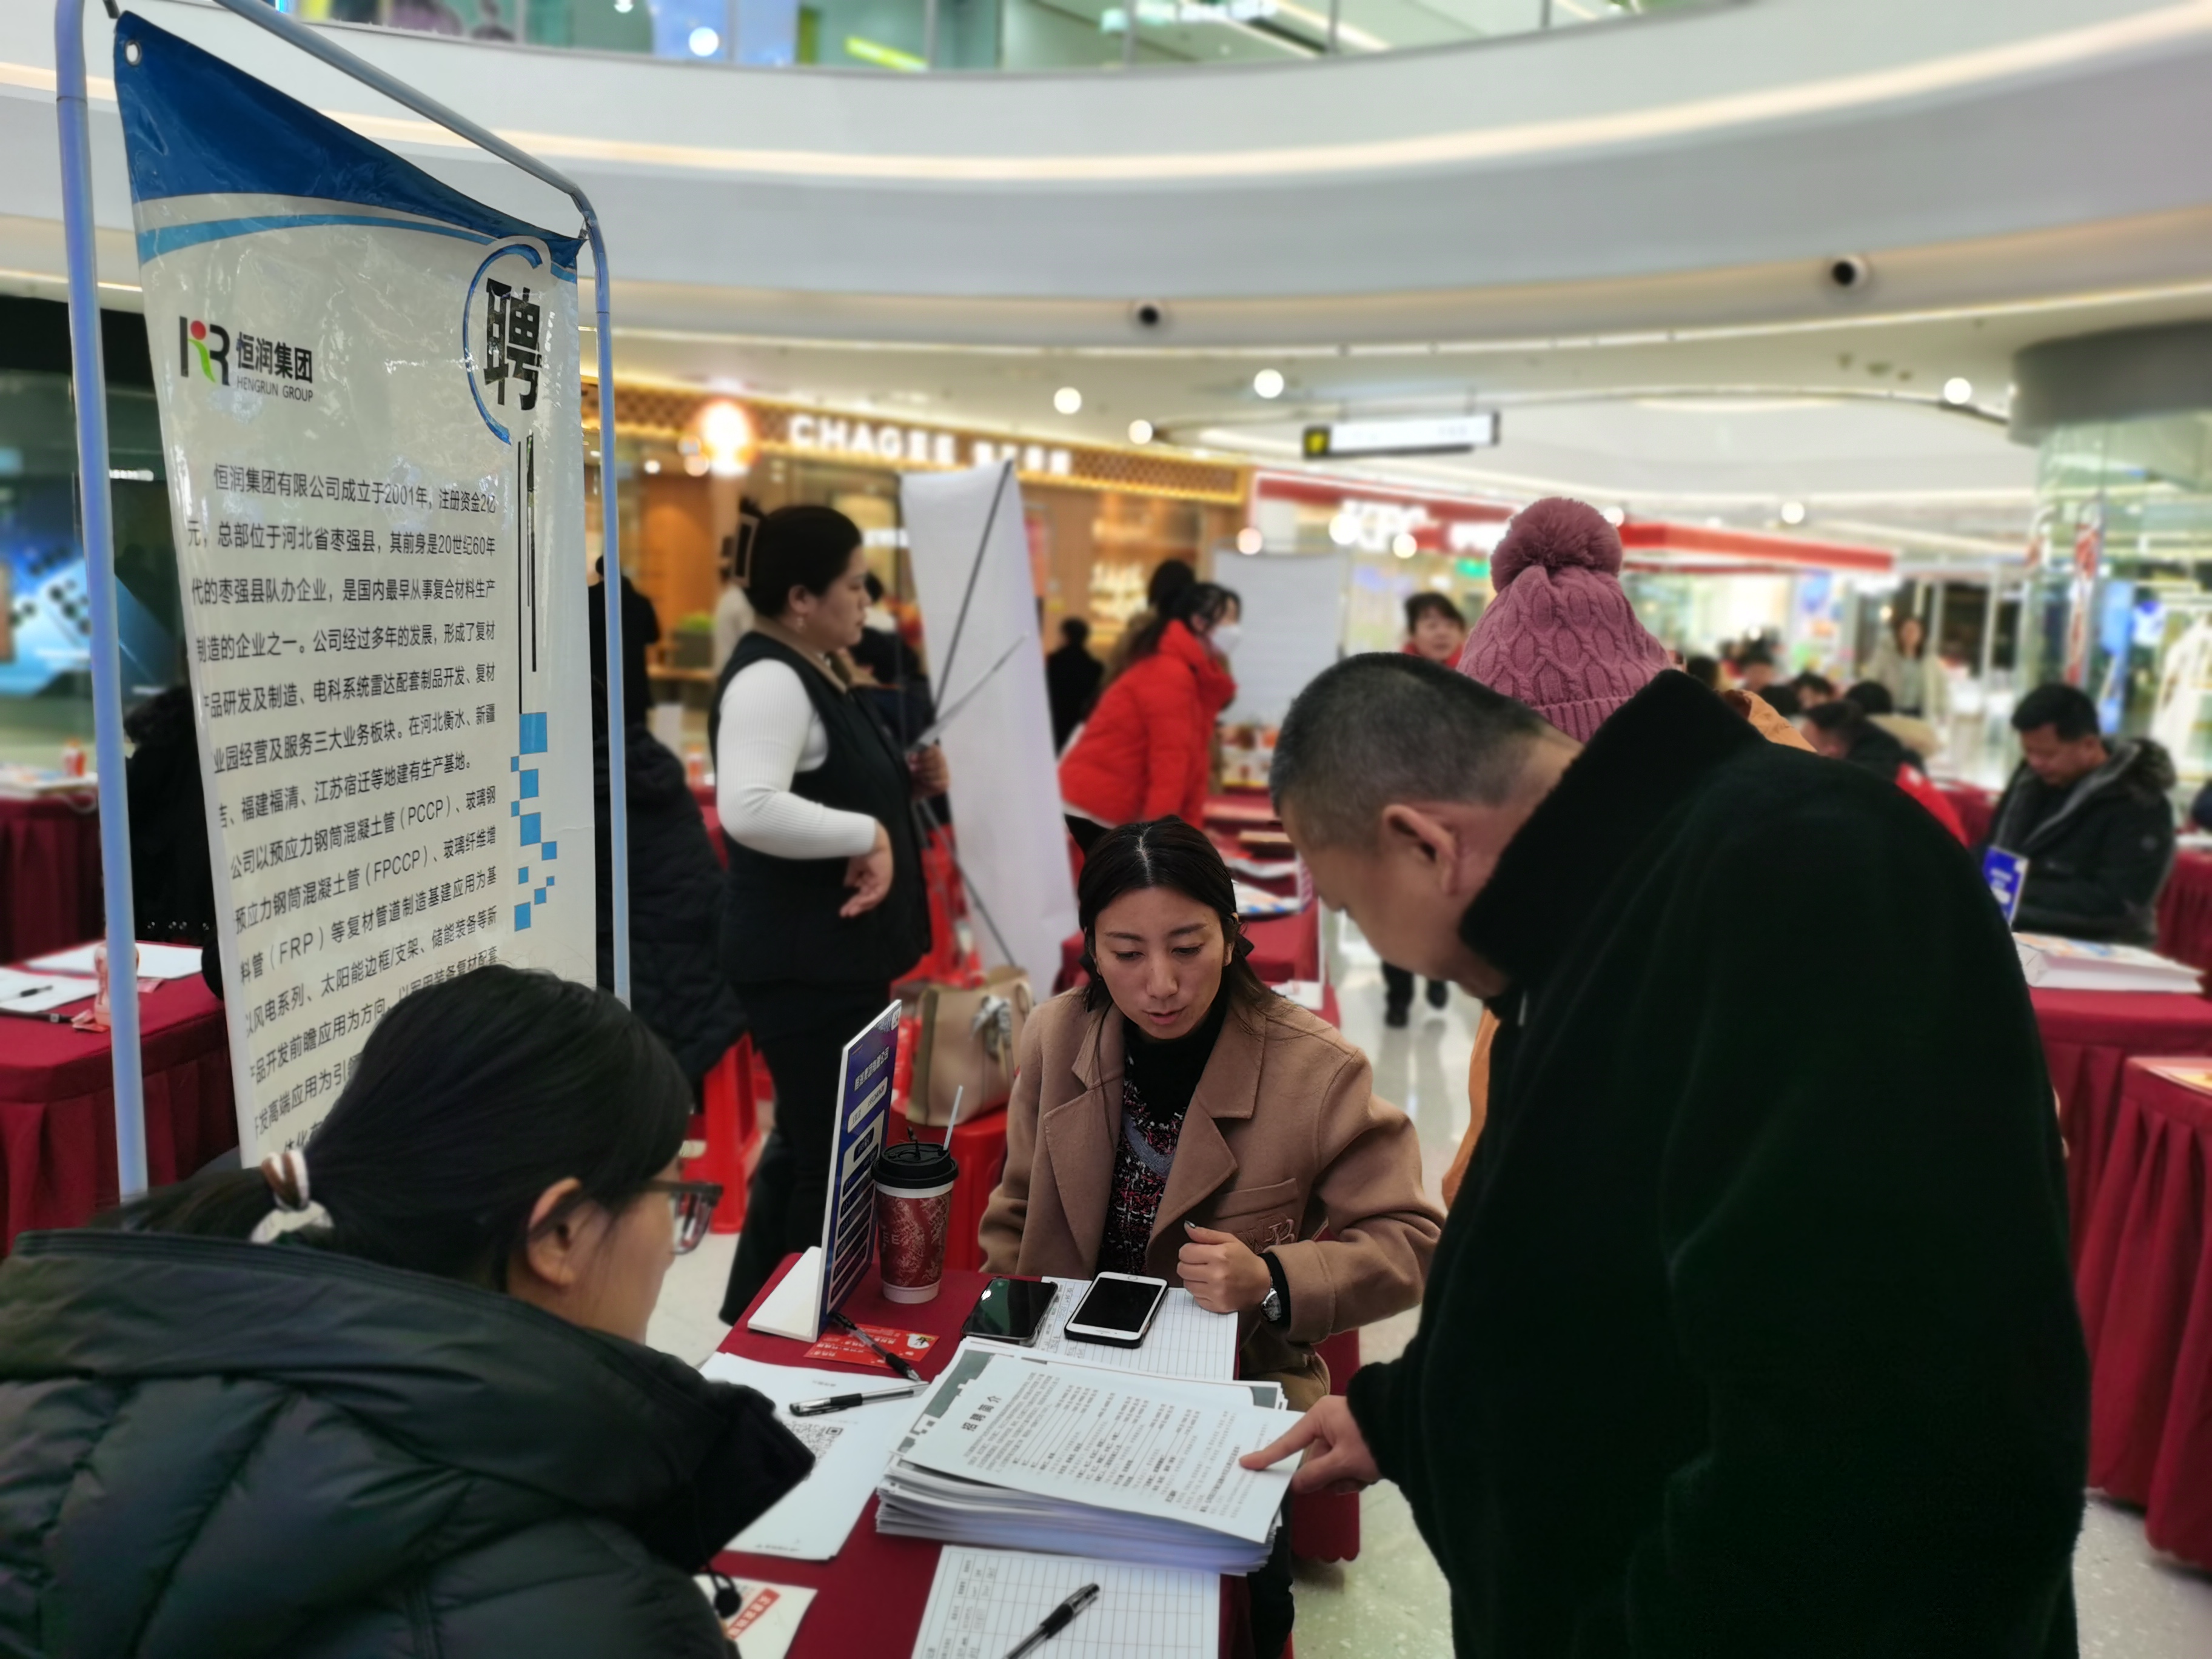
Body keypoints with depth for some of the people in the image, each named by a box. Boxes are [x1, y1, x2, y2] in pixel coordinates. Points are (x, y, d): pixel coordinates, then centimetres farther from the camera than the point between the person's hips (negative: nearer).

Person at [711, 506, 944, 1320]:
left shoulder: (817, 672, 13)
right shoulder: (768, 679, -20)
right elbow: (750, 809, -36)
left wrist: (907, 781, 7)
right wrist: (867, 836, -28)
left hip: (836, 953, 11)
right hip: (802, 960, -11)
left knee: (808, 1138, 21)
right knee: (831, 1152, 0)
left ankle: (756, 1312, 37)